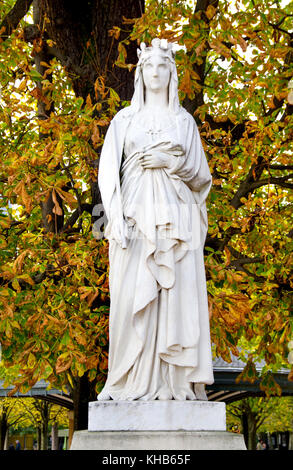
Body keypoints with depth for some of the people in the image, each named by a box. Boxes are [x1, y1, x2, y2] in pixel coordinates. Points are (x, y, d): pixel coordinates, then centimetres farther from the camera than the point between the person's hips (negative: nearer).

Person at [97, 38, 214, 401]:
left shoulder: (184, 120, 14)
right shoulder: (124, 119, 13)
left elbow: (201, 174, 11)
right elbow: (109, 170, 4)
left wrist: (171, 162, -8)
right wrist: (116, 216, -9)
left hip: (175, 218, 0)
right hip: (136, 216, 0)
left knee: (176, 293, -6)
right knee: (132, 296, -7)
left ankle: (175, 382, -2)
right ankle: (133, 381, -1)